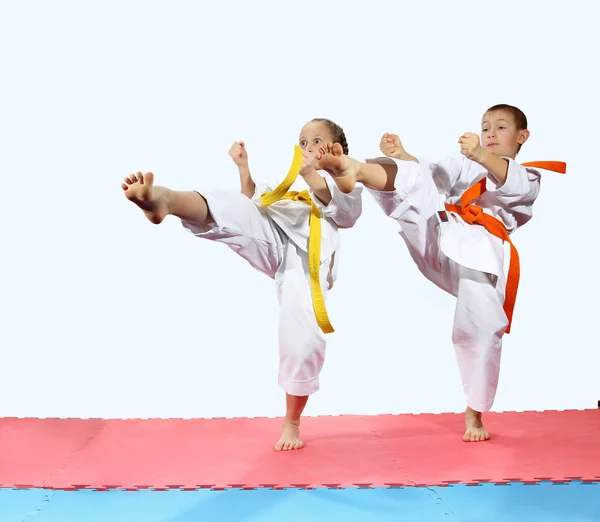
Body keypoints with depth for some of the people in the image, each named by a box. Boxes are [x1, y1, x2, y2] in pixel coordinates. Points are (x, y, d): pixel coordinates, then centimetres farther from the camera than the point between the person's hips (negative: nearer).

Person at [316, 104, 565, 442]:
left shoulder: (530, 178, 17)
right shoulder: (466, 165, 32)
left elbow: (509, 182, -10)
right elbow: (428, 175, 14)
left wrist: (480, 155, -32)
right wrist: (401, 155, -8)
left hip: (480, 252, -2)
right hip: (440, 237, 2)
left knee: (482, 331, -7)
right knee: (413, 180, -23)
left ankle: (474, 414, 14)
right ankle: (357, 169, -58)